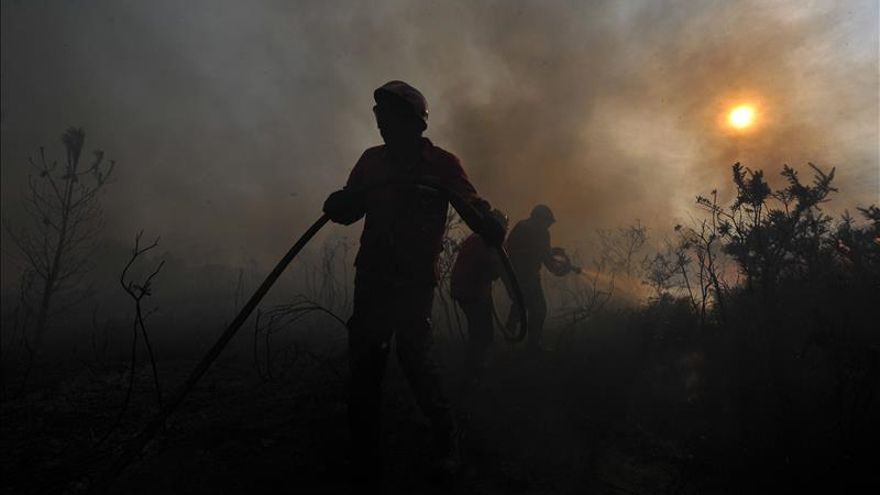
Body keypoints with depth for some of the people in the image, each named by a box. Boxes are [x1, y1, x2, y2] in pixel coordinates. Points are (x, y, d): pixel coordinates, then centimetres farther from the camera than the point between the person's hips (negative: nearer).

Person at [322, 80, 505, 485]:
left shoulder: (441, 162, 1)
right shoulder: (372, 160, 12)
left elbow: (472, 206, -6)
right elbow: (350, 208, 11)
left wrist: (491, 227, -28)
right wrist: (336, 205, -12)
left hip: (416, 278, -4)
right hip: (372, 274, 4)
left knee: (413, 350, -11)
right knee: (365, 360, 4)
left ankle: (445, 440, 15)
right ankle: (364, 458, 19)